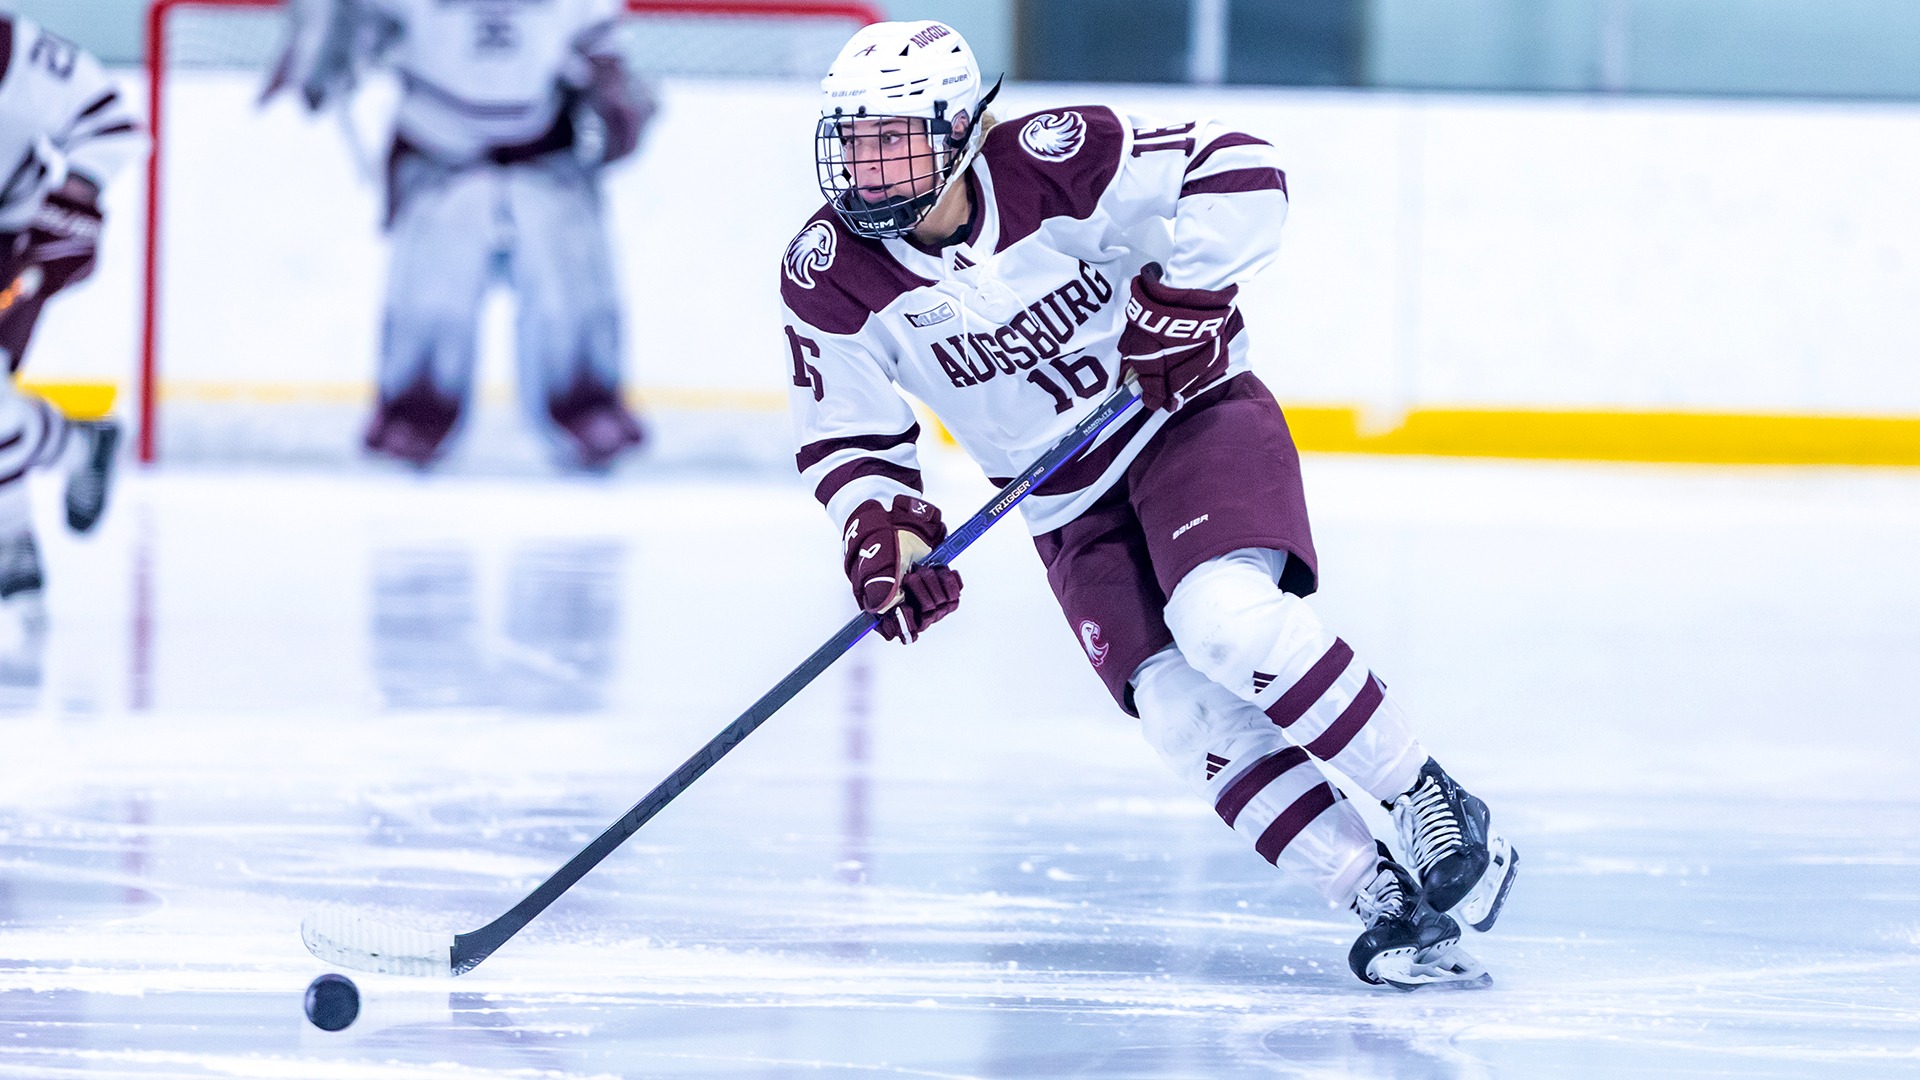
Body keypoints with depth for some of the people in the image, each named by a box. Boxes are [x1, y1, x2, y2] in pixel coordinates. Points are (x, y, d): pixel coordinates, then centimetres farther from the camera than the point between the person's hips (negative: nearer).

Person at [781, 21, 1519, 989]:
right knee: (1182, 711, -15)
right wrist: (880, 527, -15)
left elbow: (1239, 174, -17)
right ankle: (1384, 902, -11)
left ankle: (1432, 805, -16)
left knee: (1223, 617, -30)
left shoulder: (1055, 163, -21)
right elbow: (844, 433, 1)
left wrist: (1181, 292, -23)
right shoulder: (830, 279, -10)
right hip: (1070, 506, 4)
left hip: (1189, 413, -4)